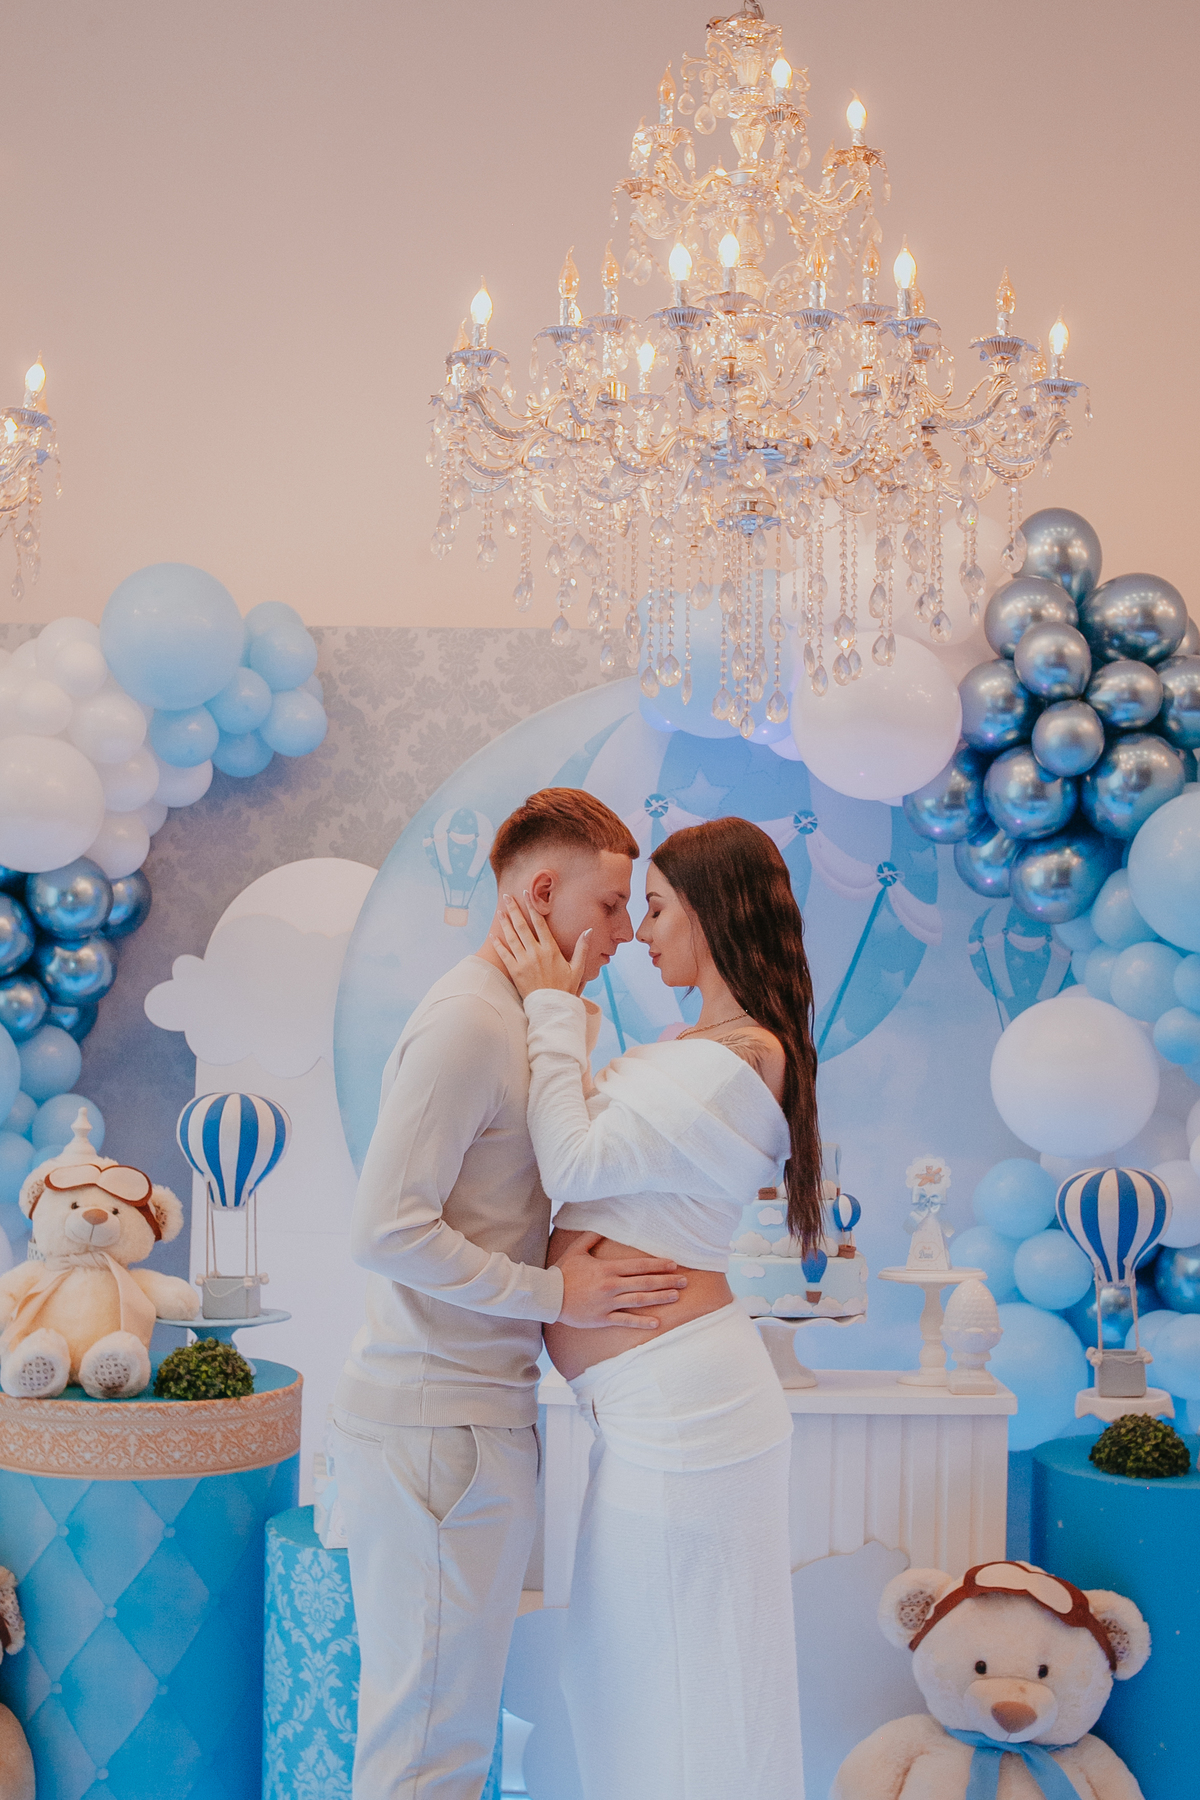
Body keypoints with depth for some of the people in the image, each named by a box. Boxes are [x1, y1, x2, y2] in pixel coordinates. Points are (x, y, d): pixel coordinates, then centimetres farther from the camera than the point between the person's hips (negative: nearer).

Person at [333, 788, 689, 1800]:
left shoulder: (521, 1020, 15)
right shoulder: (470, 1021, -16)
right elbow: (386, 1232, -21)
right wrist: (554, 1293, -17)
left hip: (482, 1407, 9)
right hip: (437, 1420, -9)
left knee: (454, 1715, 17)